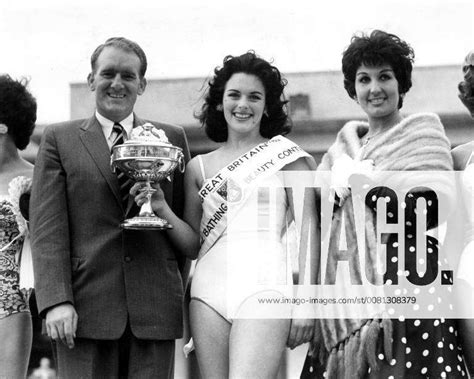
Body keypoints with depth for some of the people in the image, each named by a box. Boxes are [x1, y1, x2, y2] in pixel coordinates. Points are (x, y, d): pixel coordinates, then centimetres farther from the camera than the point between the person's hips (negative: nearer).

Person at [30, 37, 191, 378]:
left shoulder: (172, 139, 14)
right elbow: (48, 228, 0)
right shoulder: (59, 140, 9)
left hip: (155, 308, 1)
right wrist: (56, 301, -11)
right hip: (84, 309, -1)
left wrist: (178, 295, 6)